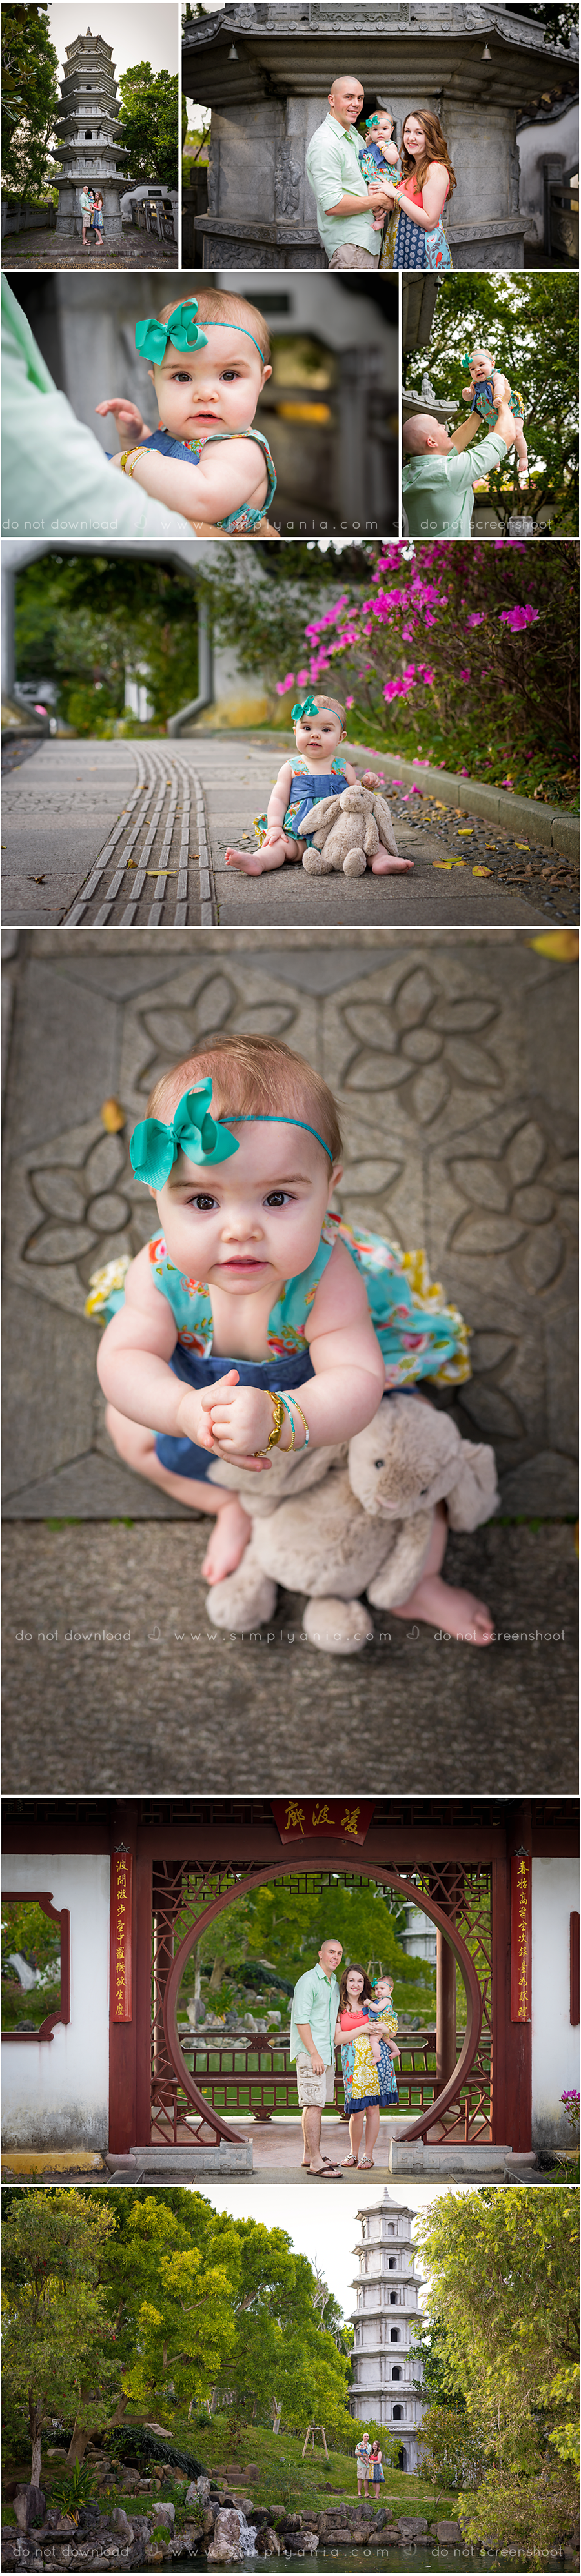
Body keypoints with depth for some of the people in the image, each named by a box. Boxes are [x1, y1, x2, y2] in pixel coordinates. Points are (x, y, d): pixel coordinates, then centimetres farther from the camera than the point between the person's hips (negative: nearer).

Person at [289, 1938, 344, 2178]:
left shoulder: (334, 1983, 16)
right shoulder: (308, 1981, -12)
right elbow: (301, 2020, -17)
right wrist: (314, 2054, -20)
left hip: (327, 2051, 9)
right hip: (310, 2052, -9)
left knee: (314, 2104, 12)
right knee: (314, 2105, -12)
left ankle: (309, 2155, 18)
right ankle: (315, 2162, -14)